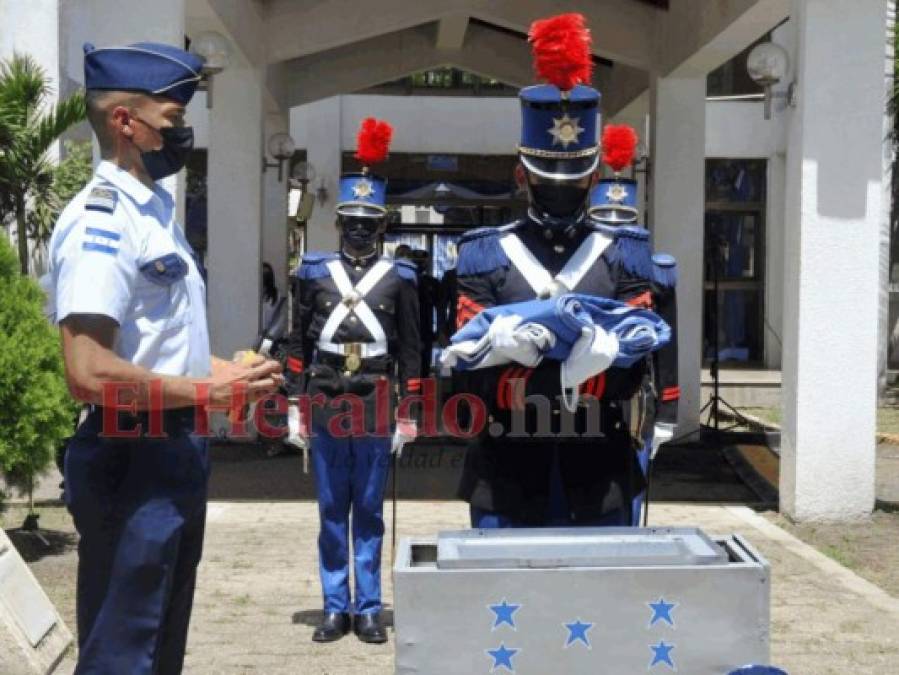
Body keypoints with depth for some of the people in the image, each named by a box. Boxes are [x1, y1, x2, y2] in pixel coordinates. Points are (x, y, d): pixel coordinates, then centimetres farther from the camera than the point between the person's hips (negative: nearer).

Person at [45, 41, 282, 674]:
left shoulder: (156, 212, 14)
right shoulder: (100, 223, -18)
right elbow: (90, 373, -27)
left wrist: (222, 367, 10)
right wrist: (206, 391, -19)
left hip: (176, 452, 10)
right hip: (131, 461, -10)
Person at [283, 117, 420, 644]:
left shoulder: (400, 278, 4)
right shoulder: (315, 272, 6)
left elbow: (410, 352, 4)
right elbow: (298, 346, 7)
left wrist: (407, 417, 0)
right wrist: (296, 410, 2)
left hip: (375, 411, -1)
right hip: (326, 408, 1)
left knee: (369, 514, 7)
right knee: (332, 514, 7)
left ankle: (368, 610, 15)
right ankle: (335, 609, 16)